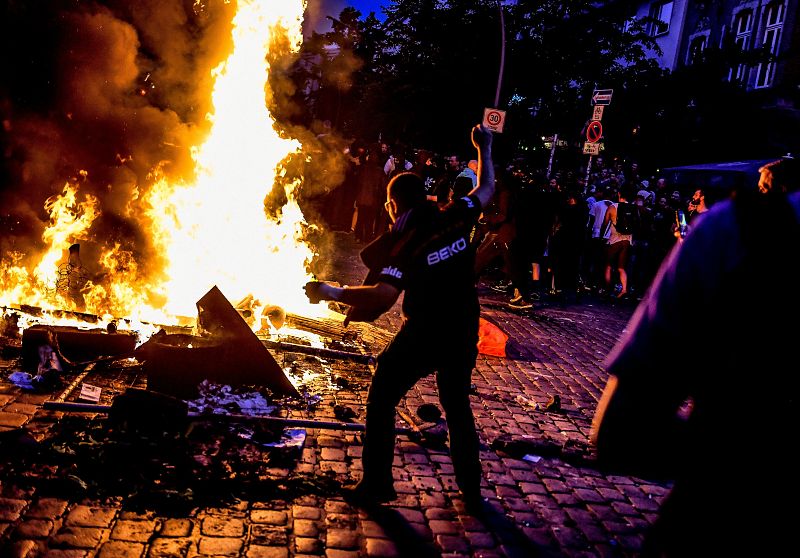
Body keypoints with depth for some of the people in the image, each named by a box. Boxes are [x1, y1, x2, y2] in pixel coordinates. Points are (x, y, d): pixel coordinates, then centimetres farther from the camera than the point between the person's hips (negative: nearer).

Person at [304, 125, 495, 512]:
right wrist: (484, 149, 27)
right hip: (463, 335, 5)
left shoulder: (405, 244, -16)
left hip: (421, 336, -5)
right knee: (458, 407, 22)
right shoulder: (456, 218, -4)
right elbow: (486, 189, 14)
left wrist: (332, 292, -23)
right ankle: (471, 491, 27)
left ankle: (376, 484, 16)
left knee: (381, 400, 13)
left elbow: (384, 295, -29)